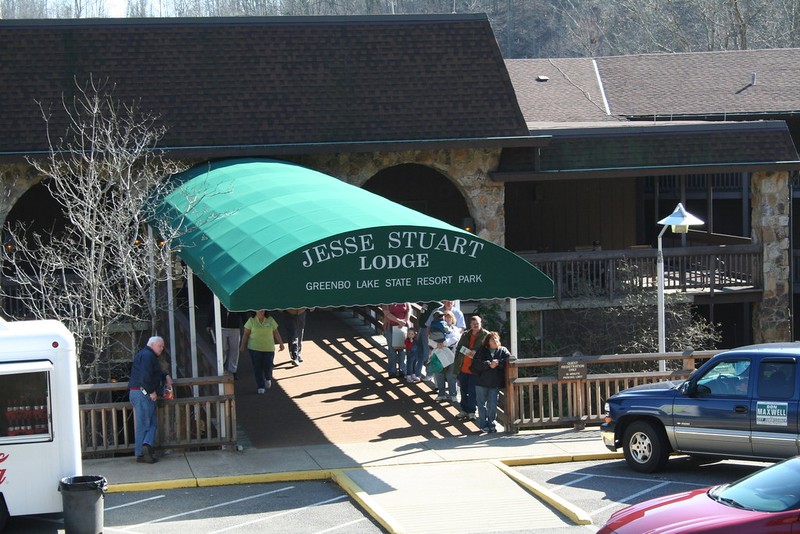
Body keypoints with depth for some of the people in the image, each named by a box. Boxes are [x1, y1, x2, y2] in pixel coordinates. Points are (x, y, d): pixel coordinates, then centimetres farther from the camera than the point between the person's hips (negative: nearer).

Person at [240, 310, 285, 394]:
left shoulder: (270, 320, 2)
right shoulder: (251, 320, -3)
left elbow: (276, 333, 7)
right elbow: (246, 334, 0)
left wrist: (281, 344, 7)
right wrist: (242, 346, -1)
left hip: (268, 348, 1)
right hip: (255, 348, -1)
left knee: (268, 366, -1)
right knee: (257, 368, -1)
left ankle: (268, 379, 33)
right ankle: (260, 387, 9)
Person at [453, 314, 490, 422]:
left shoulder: (486, 335, -4)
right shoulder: (465, 335, 12)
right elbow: (458, 348, 18)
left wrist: (476, 353, -20)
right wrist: (456, 364, 11)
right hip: (463, 368, 5)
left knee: (472, 392, 0)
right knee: (463, 390, 13)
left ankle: (471, 412, 10)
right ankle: (464, 410, 24)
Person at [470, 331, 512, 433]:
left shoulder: (503, 350, 9)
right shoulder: (482, 351, 3)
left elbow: (509, 359, -8)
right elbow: (476, 363, -10)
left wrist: (498, 363, -21)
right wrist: (489, 364, -22)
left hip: (495, 383, 1)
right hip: (481, 382, -1)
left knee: (492, 405, 2)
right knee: (482, 404, 4)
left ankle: (491, 424, 14)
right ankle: (483, 425, 12)